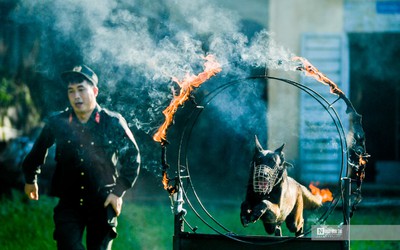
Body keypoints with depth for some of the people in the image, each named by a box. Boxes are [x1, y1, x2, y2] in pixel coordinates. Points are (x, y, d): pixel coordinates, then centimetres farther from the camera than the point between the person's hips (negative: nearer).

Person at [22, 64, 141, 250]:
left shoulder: (113, 123, -6)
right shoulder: (58, 123, -2)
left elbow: (132, 157, 5)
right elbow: (38, 150, 17)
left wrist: (119, 192, -1)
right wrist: (31, 180, 29)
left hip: (103, 204, -1)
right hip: (69, 204, 1)